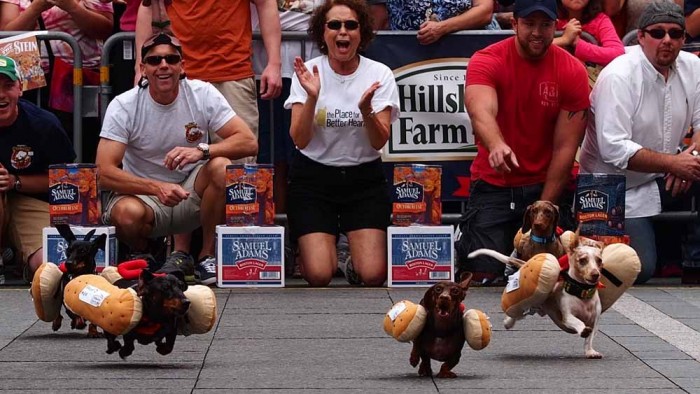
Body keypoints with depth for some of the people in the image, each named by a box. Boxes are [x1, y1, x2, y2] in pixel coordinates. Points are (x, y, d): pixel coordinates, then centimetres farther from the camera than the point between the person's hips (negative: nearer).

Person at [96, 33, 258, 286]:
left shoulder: (202, 94, -8)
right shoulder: (123, 106, -12)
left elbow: (248, 142, -14)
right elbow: (105, 172, -19)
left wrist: (202, 150, -32)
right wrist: (157, 188, -34)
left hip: (192, 194, 1)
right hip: (143, 193, -1)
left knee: (221, 167, -29)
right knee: (128, 213, -36)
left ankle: (207, 256, -12)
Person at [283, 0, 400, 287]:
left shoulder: (380, 74, -3)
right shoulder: (308, 72, -5)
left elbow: (379, 142, -11)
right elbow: (300, 141, -13)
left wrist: (366, 110, -31)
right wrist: (311, 98, -29)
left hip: (364, 179, 1)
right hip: (313, 177, -1)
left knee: (372, 275, -14)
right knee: (319, 276, -15)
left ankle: (356, 248, 22)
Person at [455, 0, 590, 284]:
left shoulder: (573, 72, -7)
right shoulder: (486, 62, -12)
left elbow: (565, 148, -8)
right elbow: (481, 112, -32)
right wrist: (497, 146, -55)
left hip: (544, 187, 1)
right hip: (492, 186, -1)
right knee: (484, 274, -11)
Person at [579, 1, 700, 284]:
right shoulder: (619, 77, -20)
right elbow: (614, 149, -26)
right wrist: (673, 163, -28)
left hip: (663, 177, 6)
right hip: (620, 190, -6)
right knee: (638, 271, -16)